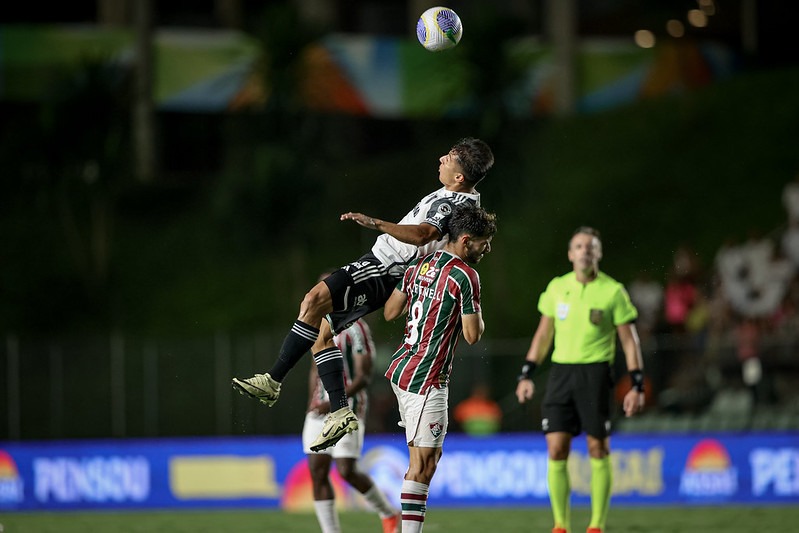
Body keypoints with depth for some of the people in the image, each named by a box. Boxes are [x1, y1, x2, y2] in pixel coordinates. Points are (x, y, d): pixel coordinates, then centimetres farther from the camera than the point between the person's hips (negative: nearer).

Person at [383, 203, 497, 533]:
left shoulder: (420, 265, 10)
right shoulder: (464, 276, -15)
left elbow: (390, 312, 18)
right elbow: (472, 334, -13)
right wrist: (477, 313, 6)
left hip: (401, 368, 9)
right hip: (426, 380, -9)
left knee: (430, 454, 15)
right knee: (423, 463, -8)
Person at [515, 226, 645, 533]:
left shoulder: (612, 291, -2)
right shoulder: (557, 288, 9)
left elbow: (630, 340, 0)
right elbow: (543, 334, 18)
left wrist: (637, 386, -7)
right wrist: (527, 374, 12)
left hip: (595, 373, -3)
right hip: (561, 371, 3)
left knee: (598, 450, -2)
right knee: (556, 450, -4)